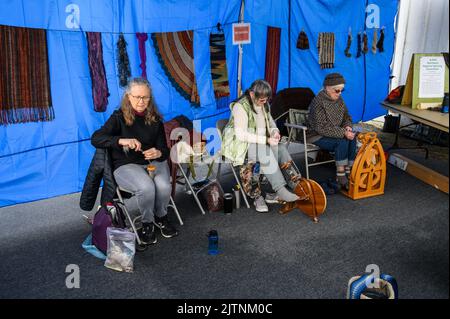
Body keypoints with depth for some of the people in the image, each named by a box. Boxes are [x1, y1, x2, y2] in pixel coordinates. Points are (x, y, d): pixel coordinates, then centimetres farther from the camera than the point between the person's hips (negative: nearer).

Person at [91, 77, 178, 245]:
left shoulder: (154, 119, 5)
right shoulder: (119, 117, -4)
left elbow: (164, 149, 4)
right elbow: (95, 139, -16)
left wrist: (158, 153, -22)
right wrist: (121, 141, -32)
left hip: (153, 162, 3)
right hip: (126, 165, -3)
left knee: (164, 186, -28)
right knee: (147, 187, -33)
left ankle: (160, 217, 5)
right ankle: (147, 223, -3)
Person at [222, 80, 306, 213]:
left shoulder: (264, 104, 6)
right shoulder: (240, 107, -19)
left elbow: (270, 121, 22)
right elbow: (241, 135, -25)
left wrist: (275, 131, -3)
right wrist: (266, 140, -27)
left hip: (262, 142, 7)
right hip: (241, 144, -7)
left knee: (281, 148, -21)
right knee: (266, 152, -34)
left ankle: (294, 185, -21)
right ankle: (280, 191, -32)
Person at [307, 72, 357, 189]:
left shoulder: (339, 99, 3)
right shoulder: (318, 102, -21)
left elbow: (346, 116, 16)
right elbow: (322, 128, -26)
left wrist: (347, 126, -8)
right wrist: (343, 133, -29)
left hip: (334, 133, 7)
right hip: (317, 136, -7)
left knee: (352, 139, -20)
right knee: (342, 141, -29)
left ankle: (348, 171, -17)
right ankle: (340, 176, -22)